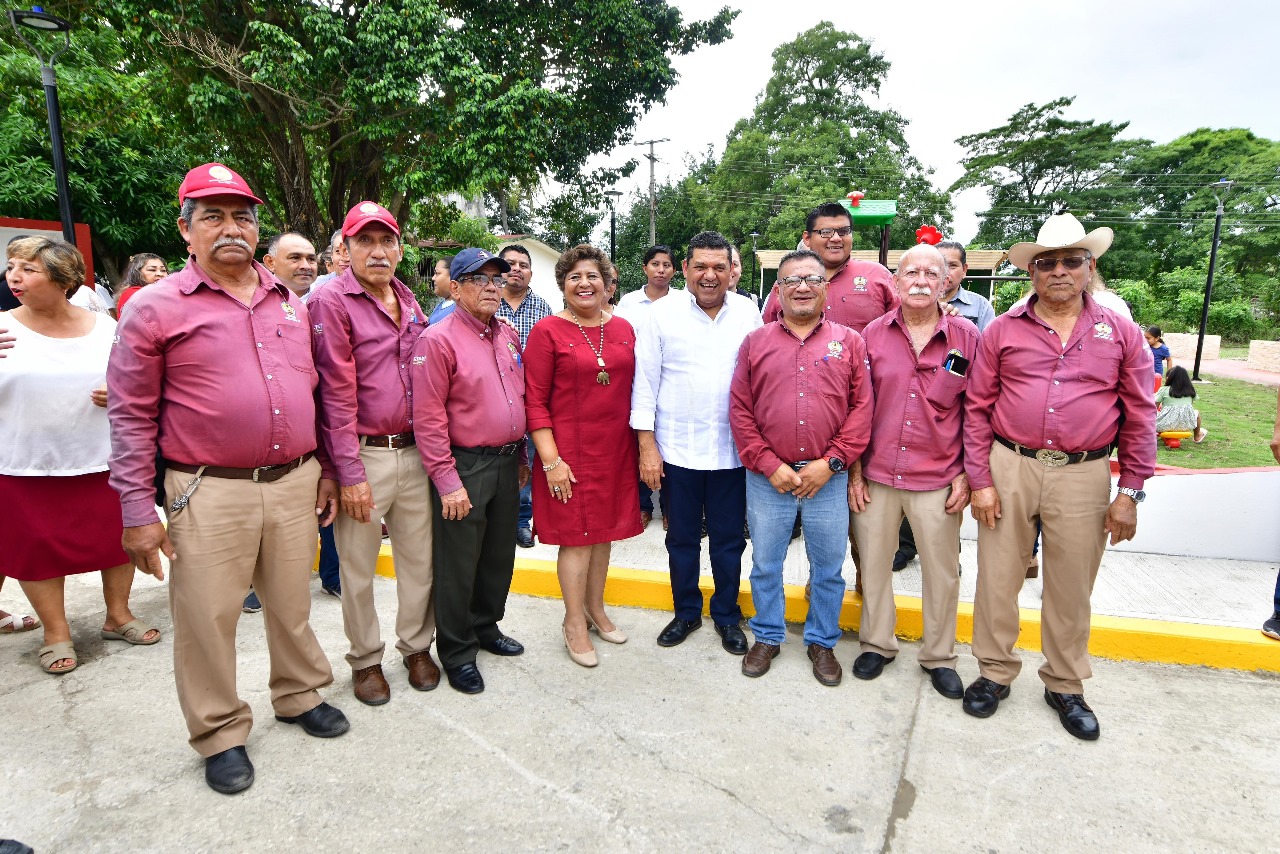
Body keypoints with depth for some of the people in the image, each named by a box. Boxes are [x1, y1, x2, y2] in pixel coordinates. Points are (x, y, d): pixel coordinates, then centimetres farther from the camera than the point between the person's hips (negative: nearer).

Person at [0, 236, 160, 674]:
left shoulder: (103, 326, 1)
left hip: (104, 458, 1)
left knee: (118, 536, 11)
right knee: (38, 548, 9)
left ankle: (118, 615, 32)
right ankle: (56, 633, 27)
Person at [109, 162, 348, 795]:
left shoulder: (289, 304, 11)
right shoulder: (156, 309, -3)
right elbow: (131, 415, -3)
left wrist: (325, 472, 13)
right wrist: (138, 512, -6)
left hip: (294, 483, 4)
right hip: (210, 493, -3)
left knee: (293, 604, 16)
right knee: (208, 619, 6)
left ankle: (299, 695, 38)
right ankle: (221, 733, 26)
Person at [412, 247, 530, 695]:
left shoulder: (508, 335, 10)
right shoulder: (438, 340, -13)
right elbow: (428, 418, -17)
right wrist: (447, 481, -18)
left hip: (506, 463, 7)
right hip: (464, 467, -7)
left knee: (500, 554, 19)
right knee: (458, 563, 5)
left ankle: (486, 626, 39)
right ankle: (456, 652, 21)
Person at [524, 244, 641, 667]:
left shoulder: (623, 330, 7)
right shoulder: (548, 331, -6)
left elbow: (633, 391, 12)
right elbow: (534, 401, -9)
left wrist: (642, 447, 8)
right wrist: (551, 460, -14)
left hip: (616, 450, 5)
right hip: (570, 452, -4)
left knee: (604, 529, 15)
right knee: (577, 535, 3)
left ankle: (595, 608, 34)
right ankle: (575, 623, 20)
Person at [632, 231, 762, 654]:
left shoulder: (747, 312, 1)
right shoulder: (663, 312, -2)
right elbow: (645, 380, -3)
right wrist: (647, 445, -6)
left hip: (732, 449, 1)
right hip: (677, 448, 0)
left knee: (729, 539, 12)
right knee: (682, 537, 14)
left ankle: (727, 616, 31)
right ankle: (686, 612, 33)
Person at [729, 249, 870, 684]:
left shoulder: (849, 342, 4)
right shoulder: (755, 342, 5)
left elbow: (862, 408, -1)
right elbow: (739, 410, 0)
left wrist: (831, 462, -10)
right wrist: (769, 465, -8)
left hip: (828, 479, 0)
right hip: (767, 479, 0)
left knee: (828, 569, 13)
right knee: (765, 565, 13)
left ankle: (822, 642, 33)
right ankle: (767, 636, 33)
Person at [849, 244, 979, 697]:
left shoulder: (967, 337, -1)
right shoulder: (873, 334, 1)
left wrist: (966, 474, -3)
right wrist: (854, 470, 1)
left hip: (939, 481, -1)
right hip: (877, 476, 1)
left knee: (942, 572, 10)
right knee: (873, 563, 13)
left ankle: (938, 656, 31)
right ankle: (877, 643, 33)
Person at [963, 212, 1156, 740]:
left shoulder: (1120, 334, 4)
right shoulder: (1003, 330, 2)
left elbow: (1139, 417, 6)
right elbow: (977, 408, 2)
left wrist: (1129, 493, 2)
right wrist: (980, 480, -4)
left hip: (1083, 476, 1)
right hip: (1008, 468, 0)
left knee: (1071, 588, 11)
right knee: (998, 578, 8)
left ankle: (1065, 685, 31)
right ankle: (995, 672, 27)